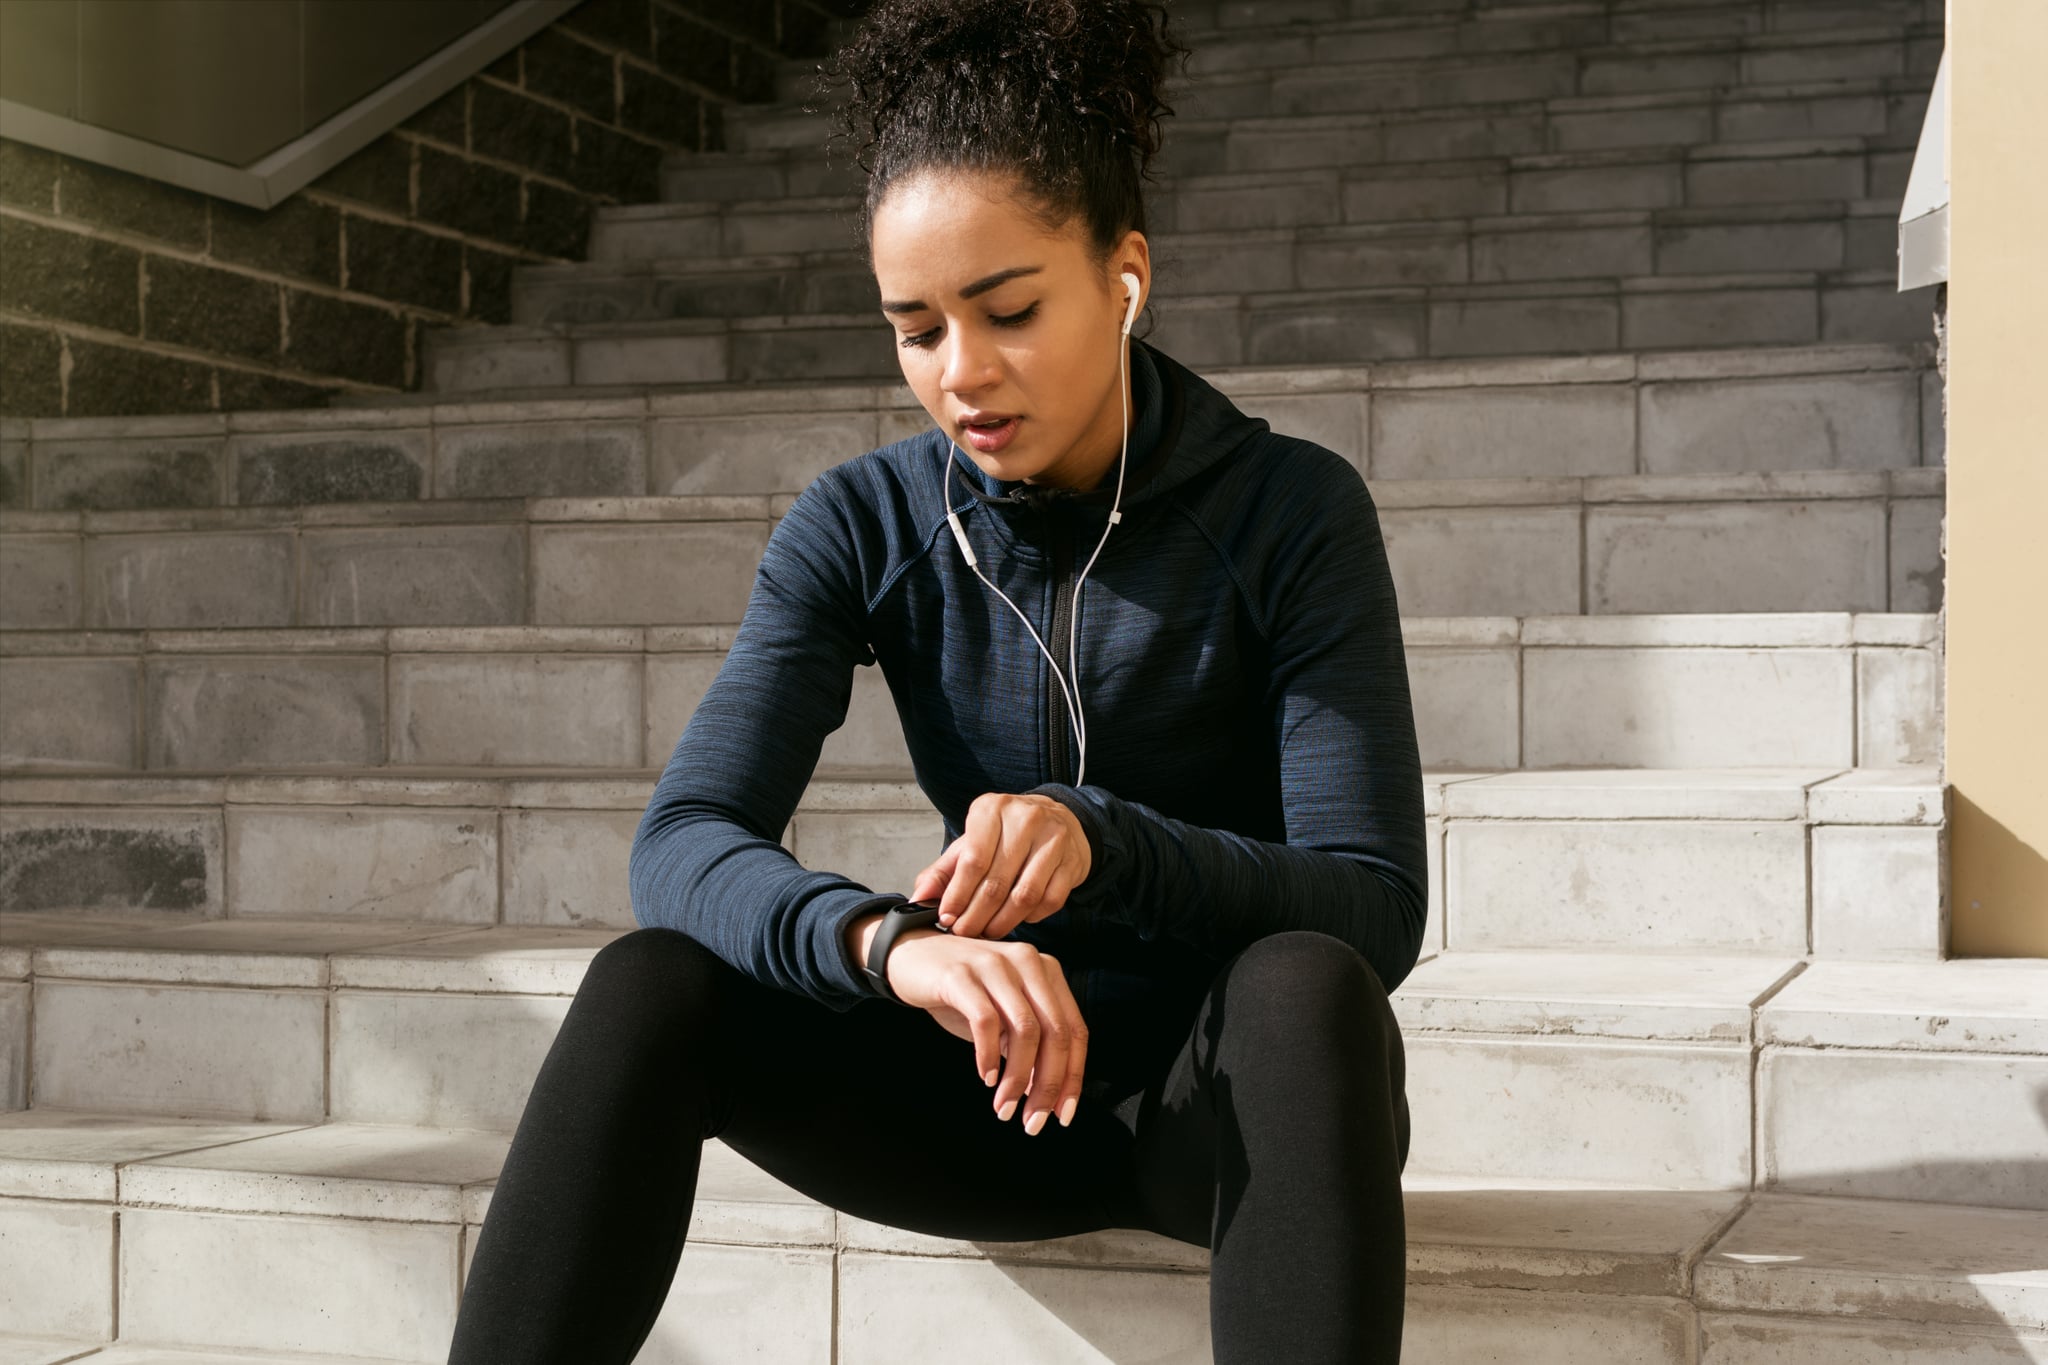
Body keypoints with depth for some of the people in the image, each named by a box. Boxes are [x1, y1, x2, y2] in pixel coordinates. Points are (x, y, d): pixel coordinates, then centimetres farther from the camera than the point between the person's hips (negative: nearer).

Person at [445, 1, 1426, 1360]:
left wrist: (1101, 841, -35)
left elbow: (1375, 907, -16)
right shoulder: (866, 528, -5)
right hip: (1002, 1088, 2)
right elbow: (682, 844, -17)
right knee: (647, 988, -23)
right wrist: (886, 939, -39)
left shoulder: (1292, 511, -12)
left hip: (1243, 1089, -2)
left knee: (1305, 989, -37)